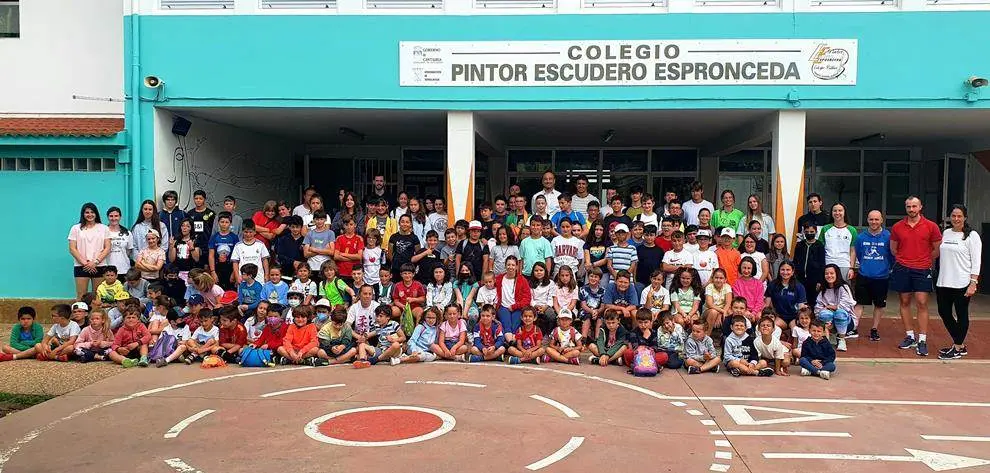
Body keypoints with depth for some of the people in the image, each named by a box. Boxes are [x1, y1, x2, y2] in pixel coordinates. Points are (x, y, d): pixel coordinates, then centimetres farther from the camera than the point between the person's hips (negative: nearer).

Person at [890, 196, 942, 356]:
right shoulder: (897, 227, 4)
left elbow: (937, 249, 6)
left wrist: (924, 261, 9)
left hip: (922, 270, -2)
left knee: (922, 304, -6)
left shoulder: (931, 226, -2)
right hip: (902, 269, 3)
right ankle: (910, 337, 17)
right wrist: (905, 260, 13)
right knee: (905, 302, 7)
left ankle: (922, 341, -3)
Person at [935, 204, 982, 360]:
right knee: (944, 313, 10)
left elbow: (976, 261, -9)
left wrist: (973, 283, -15)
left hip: (961, 284, -6)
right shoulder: (946, 233, 11)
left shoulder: (972, 236, -5)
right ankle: (960, 344, 24)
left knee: (961, 315, 3)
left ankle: (958, 348, 12)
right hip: (943, 283, 6)